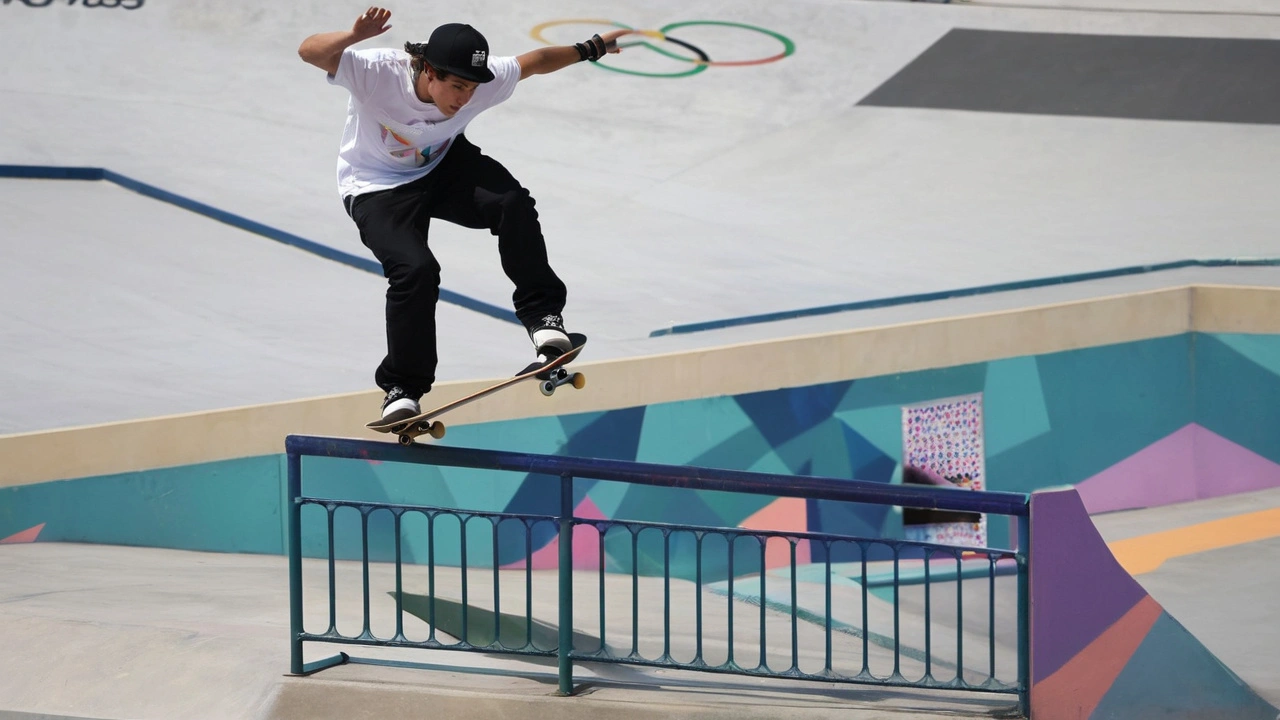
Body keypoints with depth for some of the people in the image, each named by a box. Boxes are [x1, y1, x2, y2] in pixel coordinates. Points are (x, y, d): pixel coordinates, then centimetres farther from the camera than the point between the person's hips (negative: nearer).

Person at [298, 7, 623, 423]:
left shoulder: (482, 82, -21)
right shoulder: (378, 73, -32)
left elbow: (534, 62, -3)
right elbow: (310, 51, -40)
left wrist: (590, 49, 8)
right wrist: (355, 36, -59)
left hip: (444, 168, 4)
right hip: (378, 187, -4)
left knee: (512, 203, -24)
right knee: (415, 269, -25)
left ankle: (541, 314, -7)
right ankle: (401, 388, -7)